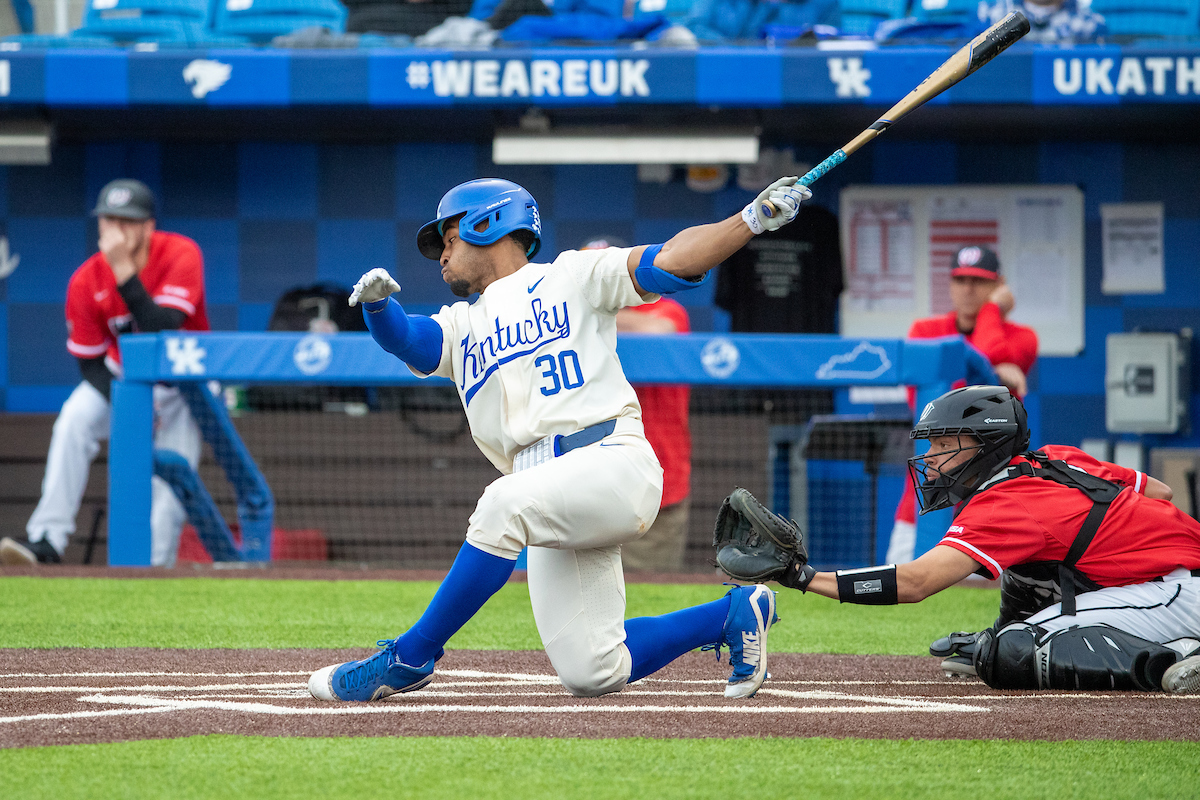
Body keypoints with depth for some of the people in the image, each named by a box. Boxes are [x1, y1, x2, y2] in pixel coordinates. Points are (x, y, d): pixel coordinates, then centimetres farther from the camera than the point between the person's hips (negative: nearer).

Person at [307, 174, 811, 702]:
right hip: (558, 510, 6)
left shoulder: (571, 277, 13)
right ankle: (734, 614, 19)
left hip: (614, 461, -6)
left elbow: (671, 262, 3)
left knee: (505, 505, -34)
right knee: (591, 675, -3)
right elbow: (406, 339, 7)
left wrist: (753, 219, -10)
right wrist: (377, 303, -15)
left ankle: (410, 657, -23)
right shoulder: (461, 327, 26)